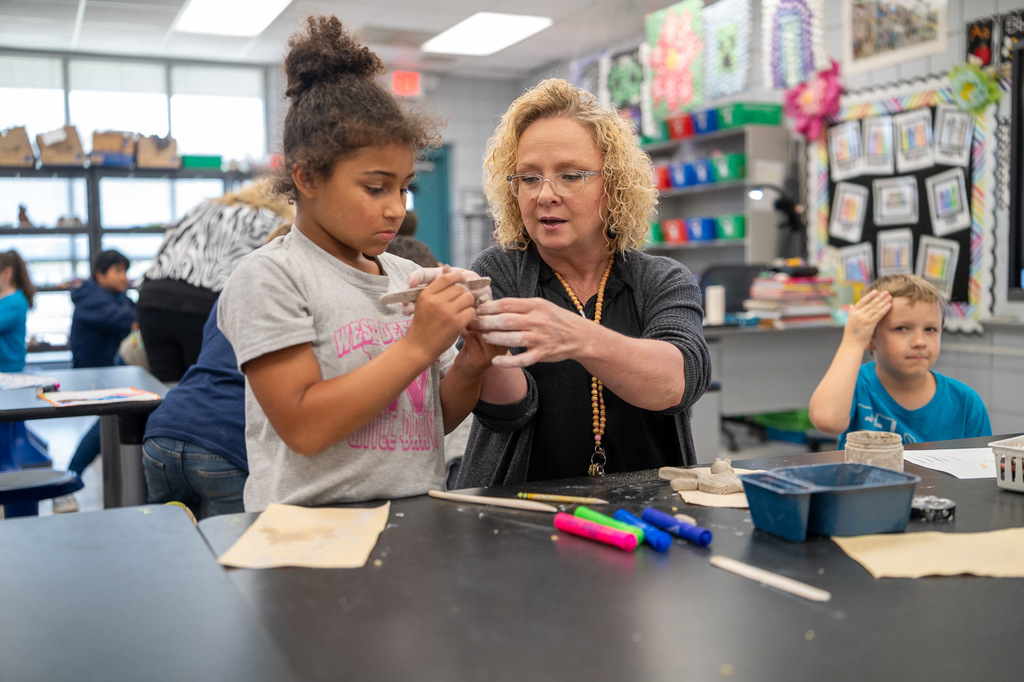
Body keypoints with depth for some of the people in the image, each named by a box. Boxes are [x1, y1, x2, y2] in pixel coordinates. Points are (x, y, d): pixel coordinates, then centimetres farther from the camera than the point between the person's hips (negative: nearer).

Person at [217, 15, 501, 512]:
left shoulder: (406, 275, 12)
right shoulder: (269, 276, -5)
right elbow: (303, 428, -14)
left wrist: (469, 367, -1)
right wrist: (418, 345, -14)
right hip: (312, 528, -5)